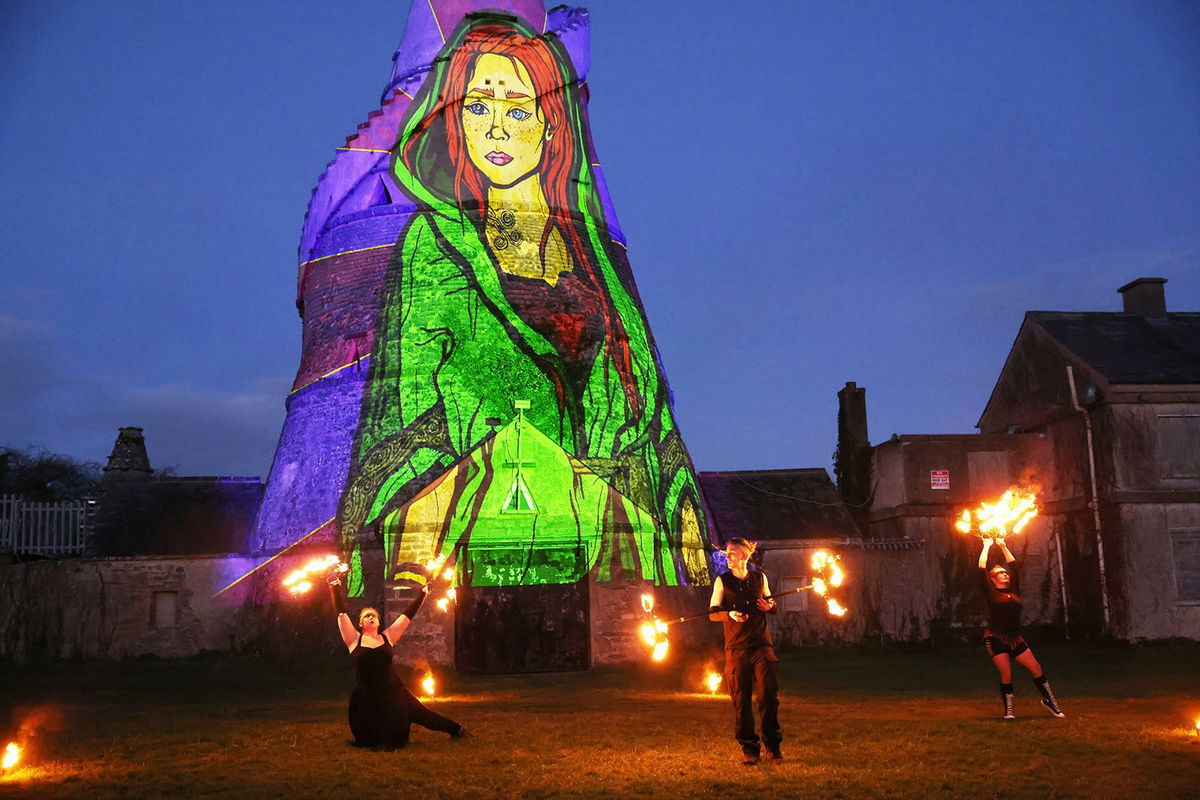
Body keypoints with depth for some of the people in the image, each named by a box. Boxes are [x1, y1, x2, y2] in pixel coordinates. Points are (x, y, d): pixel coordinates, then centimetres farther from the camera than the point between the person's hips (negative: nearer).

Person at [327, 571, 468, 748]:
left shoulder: (387, 637, 4)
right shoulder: (354, 640, -2)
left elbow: (407, 615, 7)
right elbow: (341, 612, -7)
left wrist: (422, 594, 10)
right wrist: (335, 588, -13)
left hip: (392, 692, 1)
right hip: (366, 698, -1)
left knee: (420, 713, 6)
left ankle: (456, 729, 22)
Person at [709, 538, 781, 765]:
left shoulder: (759, 578, 8)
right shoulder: (722, 580, 3)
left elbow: (771, 604, 21)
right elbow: (712, 612, 1)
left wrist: (770, 606, -3)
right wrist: (730, 614, -18)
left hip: (762, 644, 1)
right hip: (736, 647, -1)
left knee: (768, 695, -4)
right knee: (741, 699, 1)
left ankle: (773, 747, 8)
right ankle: (749, 748, 11)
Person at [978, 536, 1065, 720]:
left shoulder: (1012, 590, 12)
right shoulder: (991, 593, -1)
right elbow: (982, 569, -7)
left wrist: (1003, 547, 22)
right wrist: (987, 546, 2)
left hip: (1015, 638, 5)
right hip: (995, 638, -5)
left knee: (1036, 668, -3)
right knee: (1006, 675, -8)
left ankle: (1049, 700, 14)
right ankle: (1008, 710, 5)